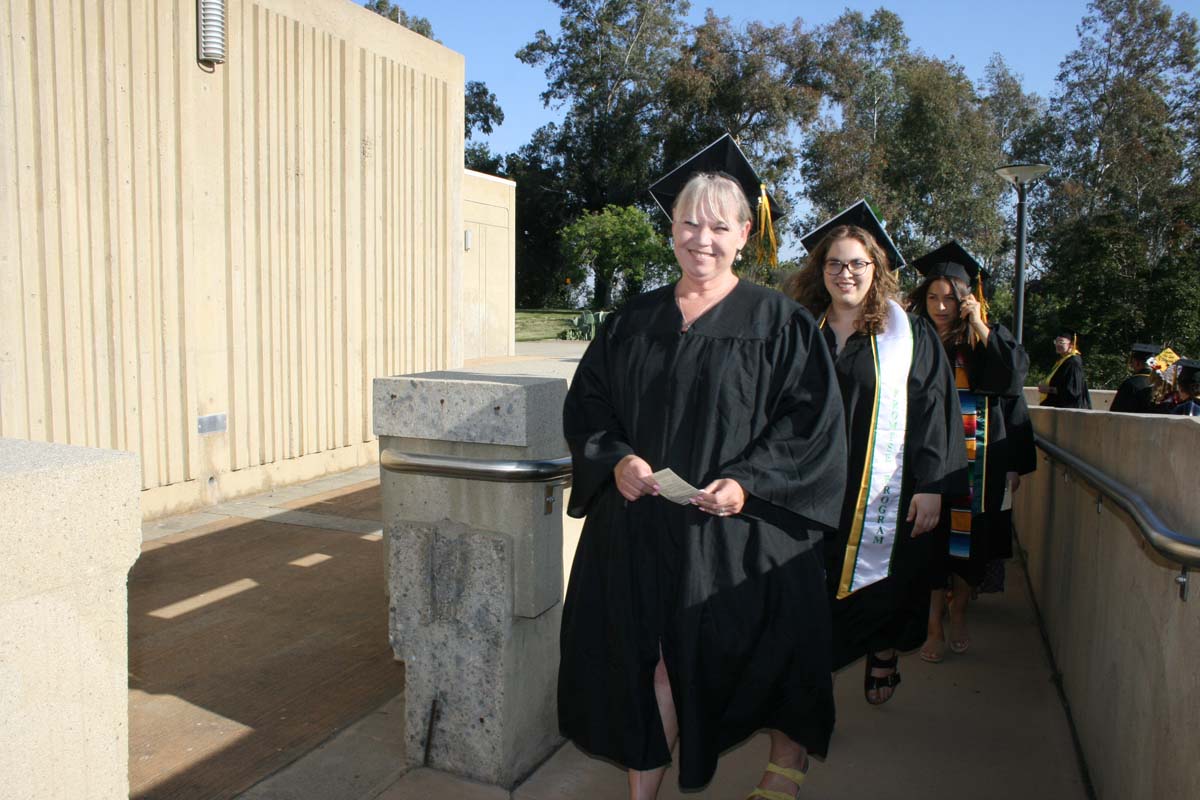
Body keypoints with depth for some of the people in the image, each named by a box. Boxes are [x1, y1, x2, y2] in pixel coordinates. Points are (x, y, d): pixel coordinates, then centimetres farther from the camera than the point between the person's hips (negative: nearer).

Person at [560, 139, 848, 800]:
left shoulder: (779, 323, -2)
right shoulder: (633, 321, 8)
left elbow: (813, 422, -6)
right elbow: (585, 404, 10)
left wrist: (750, 483, -18)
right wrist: (615, 459, -8)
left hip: (736, 536, -3)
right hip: (637, 526, 3)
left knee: (742, 659, 9)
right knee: (644, 658, 9)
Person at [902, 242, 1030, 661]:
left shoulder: (989, 338, 2)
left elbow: (1013, 379, -15)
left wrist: (980, 327, -14)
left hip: (980, 457, 1)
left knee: (971, 539, 9)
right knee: (932, 538, 0)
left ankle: (957, 614, 29)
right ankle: (933, 628, 10)